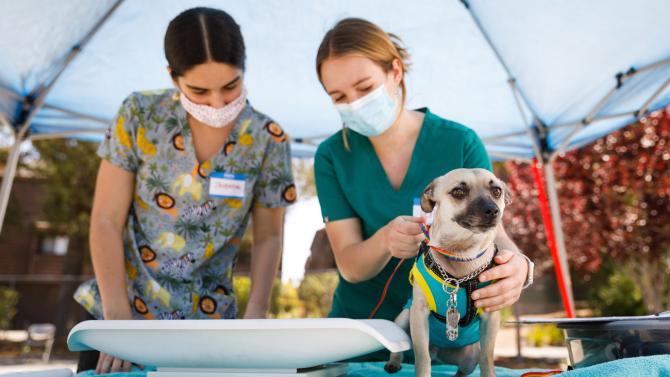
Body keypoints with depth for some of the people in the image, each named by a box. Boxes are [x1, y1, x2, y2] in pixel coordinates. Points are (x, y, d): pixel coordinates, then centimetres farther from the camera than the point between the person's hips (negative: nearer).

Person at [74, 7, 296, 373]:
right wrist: (118, 319, -15)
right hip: (116, 309, 0)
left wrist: (255, 315, -14)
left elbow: (268, 238, -3)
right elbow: (106, 222, -10)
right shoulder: (140, 115, -11)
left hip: (206, 322, 0)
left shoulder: (267, 140, -11)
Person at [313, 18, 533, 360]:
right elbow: (349, 265, -11)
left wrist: (516, 264, -31)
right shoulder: (332, 156, -7)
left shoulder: (460, 143, -10)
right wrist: (385, 240, -32)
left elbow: (492, 231, -9)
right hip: (360, 321, 0)